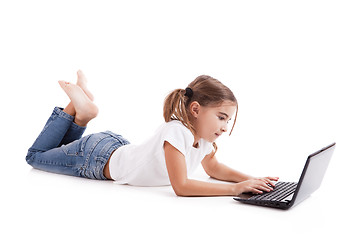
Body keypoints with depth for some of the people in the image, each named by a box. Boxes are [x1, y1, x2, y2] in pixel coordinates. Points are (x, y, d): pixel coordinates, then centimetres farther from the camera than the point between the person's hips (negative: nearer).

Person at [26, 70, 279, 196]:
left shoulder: (203, 136, -12)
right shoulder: (176, 132, -38)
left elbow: (214, 167, 5)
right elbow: (181, 186, -40)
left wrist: (249, 179, -11)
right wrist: (235, 189, -42)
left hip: (120, 147, 7)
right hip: (98, 157, -7)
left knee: (66, 148, 34)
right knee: (36, 156, 15)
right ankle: (77, 107, 16)